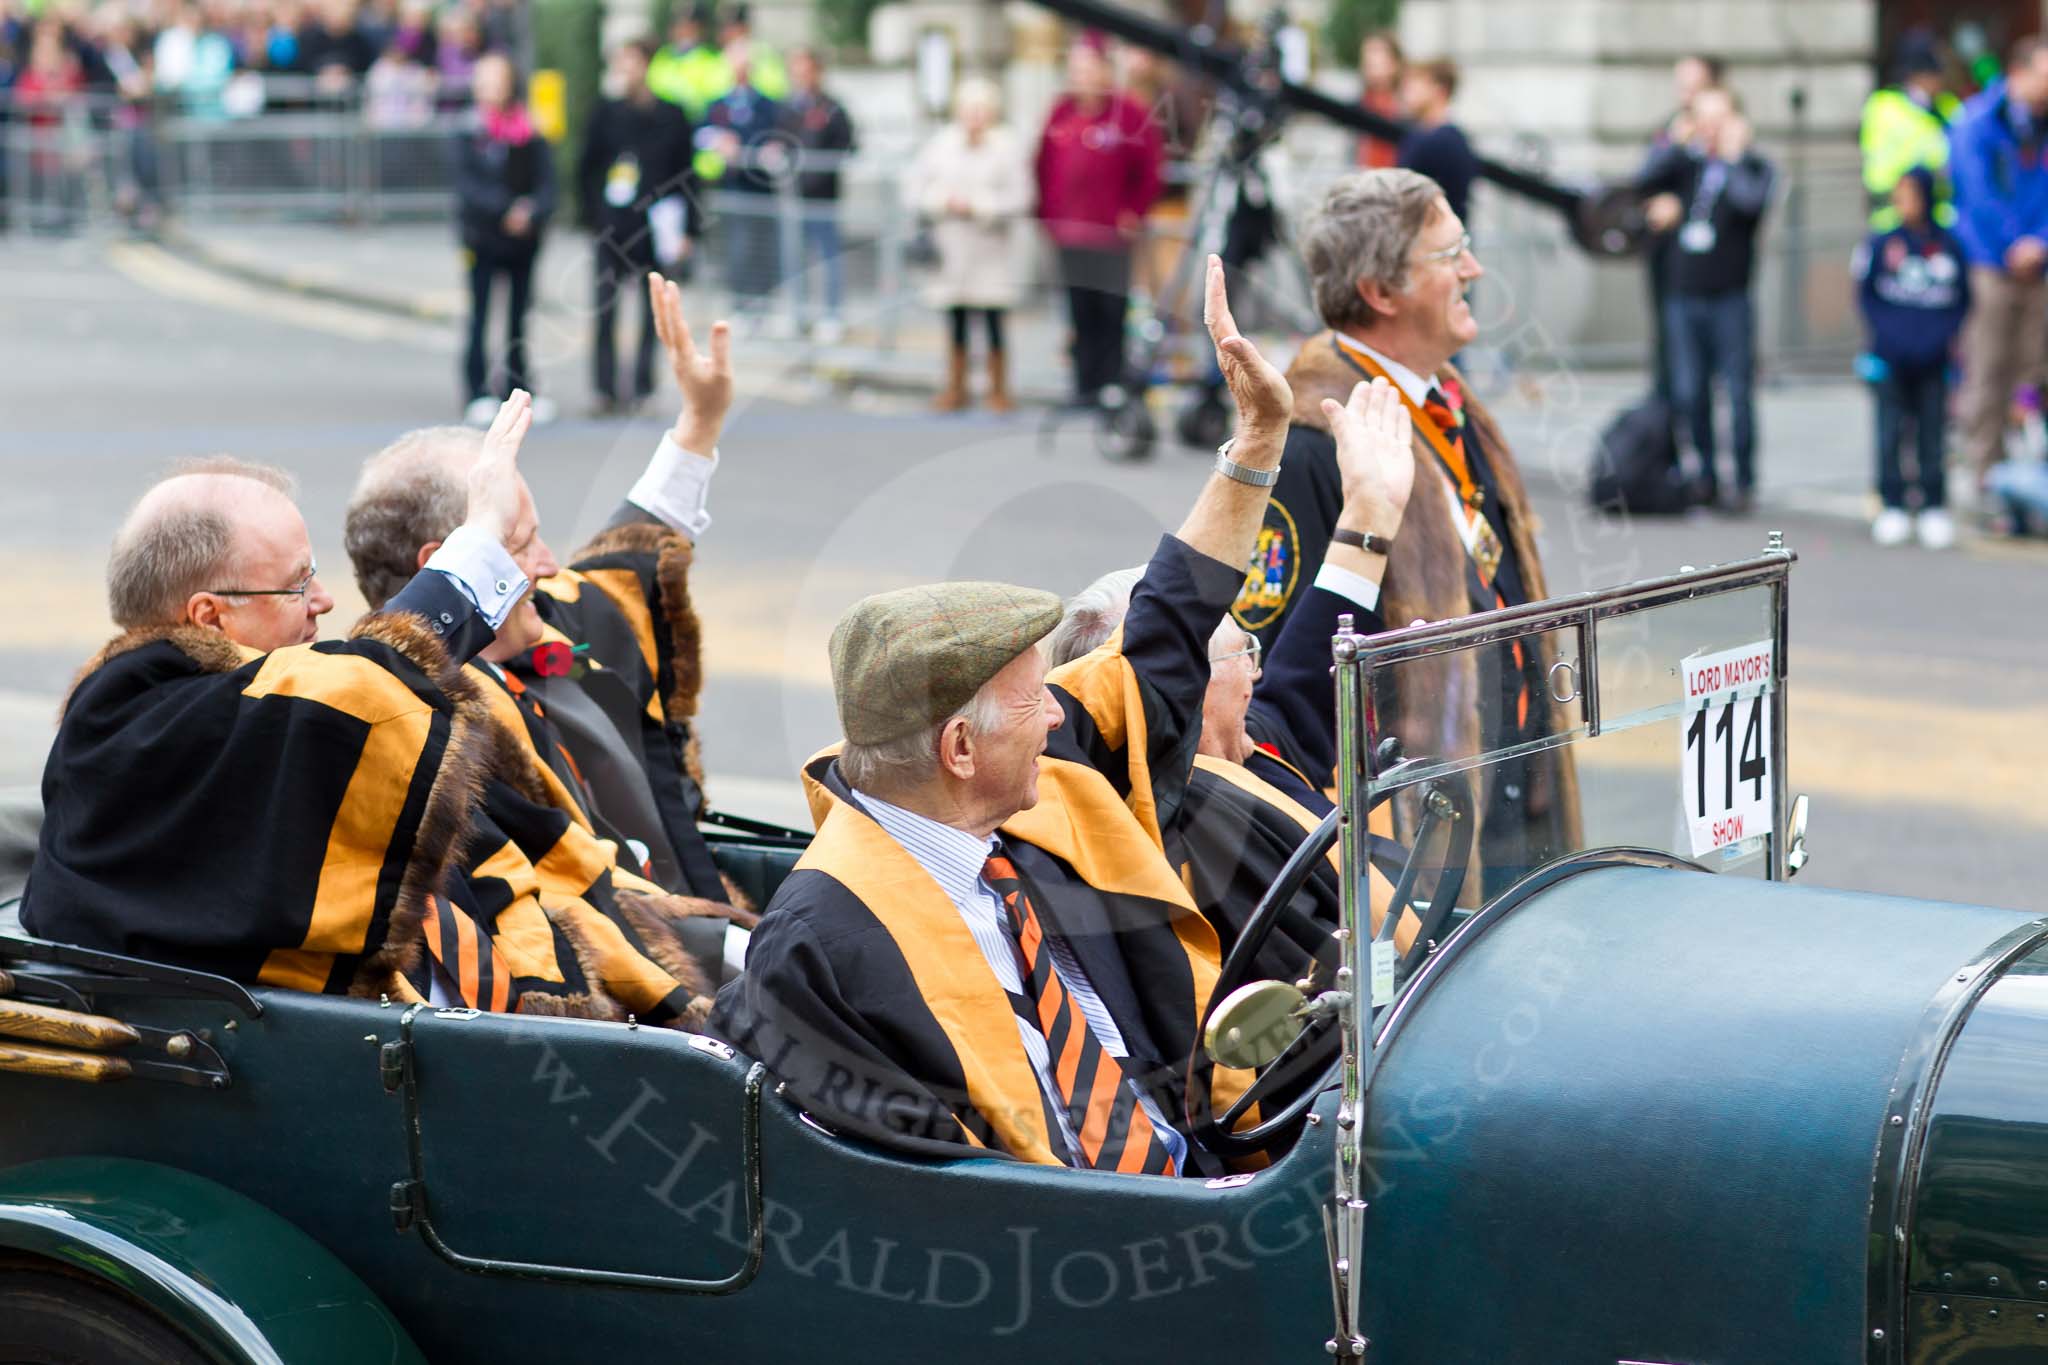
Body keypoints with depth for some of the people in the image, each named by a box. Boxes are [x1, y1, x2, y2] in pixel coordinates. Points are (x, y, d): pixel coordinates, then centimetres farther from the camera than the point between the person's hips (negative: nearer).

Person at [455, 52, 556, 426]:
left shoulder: (530, 135, 3)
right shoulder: (469, 132, -3)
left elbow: (546, 182, -1)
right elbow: (468, 184, -11)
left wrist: (532, 213, -21)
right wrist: (506, 210, -24)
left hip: (523, 239, 2)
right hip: (482, 237, -2)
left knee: (519, 318, 7)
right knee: (479, 315, -5)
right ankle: (478, 395, -2)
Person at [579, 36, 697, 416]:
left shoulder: (672, 117, 3)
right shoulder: (606, 114, 3)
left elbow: (686, 176, 6)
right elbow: (586, 169, 7)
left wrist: (686, 230, 1)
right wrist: (593, 218, -1)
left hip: (655, 233, 0)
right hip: (611, 231, 0)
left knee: (652, 311, 5)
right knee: (605, 311, -5)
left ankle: (640, 389, 13)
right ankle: (605, 392, -1)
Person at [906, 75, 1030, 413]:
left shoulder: (1008, 147, -4)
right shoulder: (941, 144, 5)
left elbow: (1019, 198, -9)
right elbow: (915, 188, 7)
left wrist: (976, 206, -13)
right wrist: (944, 201, -9)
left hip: (991, 252, -3)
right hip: (950, 250, 3)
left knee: (994, 326, -2)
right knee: (957, 325, 8)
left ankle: (998, 389, 10)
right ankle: (956, 387, 19)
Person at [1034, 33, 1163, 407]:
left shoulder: (1129, 113, -6)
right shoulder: (1062, 111, 8)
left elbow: (1149, 170, -2)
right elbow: (1046, 165, 14)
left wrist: (1133, 213, -6)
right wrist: (1047, 214, 10)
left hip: (1112, 234, -4)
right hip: (1069, 235, 4)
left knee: (1112, 312, -2)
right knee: (1081, 313, 7)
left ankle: (1112, 386, 5)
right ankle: (1085, 386, 13)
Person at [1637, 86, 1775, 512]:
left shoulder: (1755, 167, -1)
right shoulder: (1687, 162, 9)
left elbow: (1751, 202, -22)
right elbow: (1644, 182, -4)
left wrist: (1732, 157, -11)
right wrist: (1679, 144, -7)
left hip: (1731, 298, -4)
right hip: (1684, 296, 4)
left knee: (1738, 392, -4)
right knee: (1689, 392, 6)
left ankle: (1744, 481, 4)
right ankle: (1706, 473, 19)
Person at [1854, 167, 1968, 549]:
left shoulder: (1948, 247, 3)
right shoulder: (1881, 244, 1)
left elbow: (1962, 300, 11)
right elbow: (1866, 294, 6)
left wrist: (1945, 334, -2)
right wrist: (1888, 331, -6)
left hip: (1933, 360, 0)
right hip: (1891, 359, 0)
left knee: (1932, 434, 3)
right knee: (1891, 431, 0)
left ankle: (1934, 510, 11)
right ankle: (1892, 509, 8)